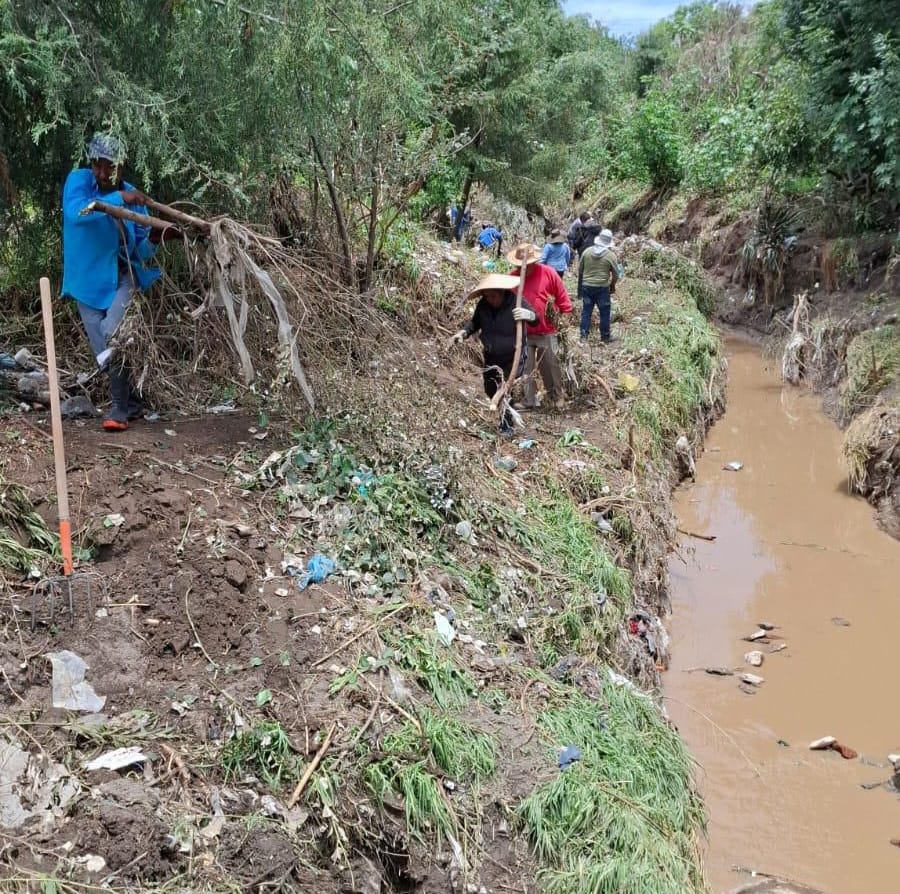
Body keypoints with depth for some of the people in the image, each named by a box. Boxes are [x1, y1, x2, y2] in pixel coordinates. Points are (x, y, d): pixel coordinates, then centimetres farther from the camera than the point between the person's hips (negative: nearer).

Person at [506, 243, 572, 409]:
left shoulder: (549, 273, -10)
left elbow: (563, 299, -2)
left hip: (547, 333, -1)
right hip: (522, 333, 2)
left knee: (551, 366, 12)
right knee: (524, 369, 4)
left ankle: (556, 398, 30)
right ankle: (529, 402, 14)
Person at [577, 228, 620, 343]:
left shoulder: (586, 251, -1)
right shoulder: (610, 255, -9)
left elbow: (580, 270, 7)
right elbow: (615, 274, -4)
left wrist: (581, 283, 22)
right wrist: (612, 286, 14)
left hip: (586, 286, 3)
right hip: (602, 287, -3)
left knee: (586, 311, 10)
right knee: (604, 312, 9)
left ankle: (584, 335, 10)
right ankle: (605, 337, 17)